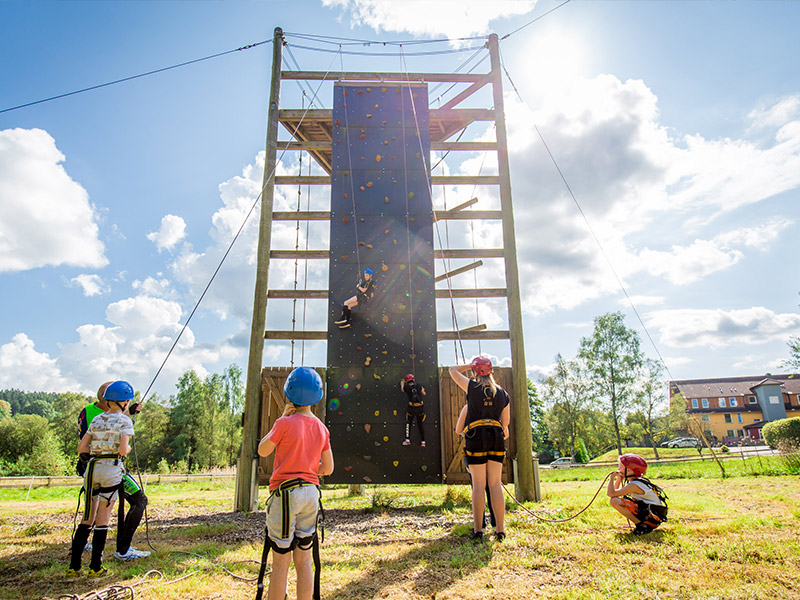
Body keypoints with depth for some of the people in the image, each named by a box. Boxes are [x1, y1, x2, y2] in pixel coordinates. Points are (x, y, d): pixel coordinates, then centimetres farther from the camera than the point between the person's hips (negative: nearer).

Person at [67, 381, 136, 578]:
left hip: (91, 468, 5)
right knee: (102, 519, 3)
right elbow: (123, 450, -15)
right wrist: (128, 448, 6)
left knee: (88, 518, 15)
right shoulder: (124, 421, -5)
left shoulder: (97, 420, 13)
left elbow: (81, 447, 12)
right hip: (111, 469, -5)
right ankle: (95, 567, 9)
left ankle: (73, 566, 16)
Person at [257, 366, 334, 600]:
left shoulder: (285, 423, -13)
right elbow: (328, 468, 7)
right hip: (311, 493, 5)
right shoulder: (321, 428, 3)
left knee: (281, 562, 4)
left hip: (286, 493, -5)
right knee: (303, 559, 13)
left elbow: (262, 451, 2)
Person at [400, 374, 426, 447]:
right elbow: (424, 394, 14)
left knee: (408, 423, 17)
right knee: (420, 424, 15)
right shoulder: (418, 385, 4)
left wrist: (402, 382, 42)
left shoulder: (406, 387, 0)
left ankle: (407, 439, 13)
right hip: (420, 407, 2)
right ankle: (423, 441, 15)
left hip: (412, 408, -2)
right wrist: (423, 389, 35)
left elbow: (402, 389, 23)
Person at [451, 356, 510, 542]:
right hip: (496, 438, 4)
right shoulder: (502, 394, 10)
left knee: (478, 485, 0)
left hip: (476, 438, -3)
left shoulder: (473, 387, -2)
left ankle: (478, 530, 4)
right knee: (496, 485, 7)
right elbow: (505, 423, 17)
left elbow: (453, 370, 11)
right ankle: (500, 530, 8)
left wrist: (470, 365, 19)